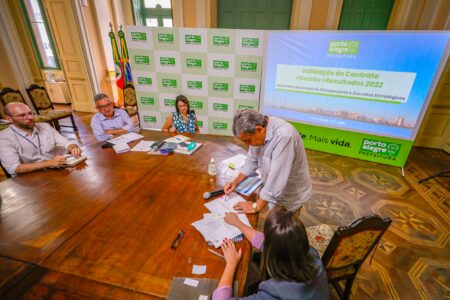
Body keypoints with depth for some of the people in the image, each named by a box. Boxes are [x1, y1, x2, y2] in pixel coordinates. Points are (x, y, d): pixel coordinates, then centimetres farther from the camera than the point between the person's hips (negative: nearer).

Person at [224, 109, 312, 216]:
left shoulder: (283, 136, -36)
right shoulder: (259, 131, -11)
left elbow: (277, 177, -35)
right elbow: (252, 160, 4)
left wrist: (256, 206, -25)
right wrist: (236, 182, -5)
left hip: (290, 196, -6)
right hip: (275, 191, 6)